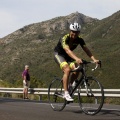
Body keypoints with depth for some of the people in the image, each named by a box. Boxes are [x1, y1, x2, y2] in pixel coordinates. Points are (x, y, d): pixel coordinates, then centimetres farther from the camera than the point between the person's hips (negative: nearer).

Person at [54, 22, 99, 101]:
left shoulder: (79, 39, -15)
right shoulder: (65, 38, -32)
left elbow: (86, 50, -23)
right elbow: (67, 50, -48)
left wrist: (94, 59, -39)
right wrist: (76, 58, -65)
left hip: (68, 56, 5)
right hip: (59, 54, -5)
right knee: (67, 69, -30)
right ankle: (66, 93, -25)